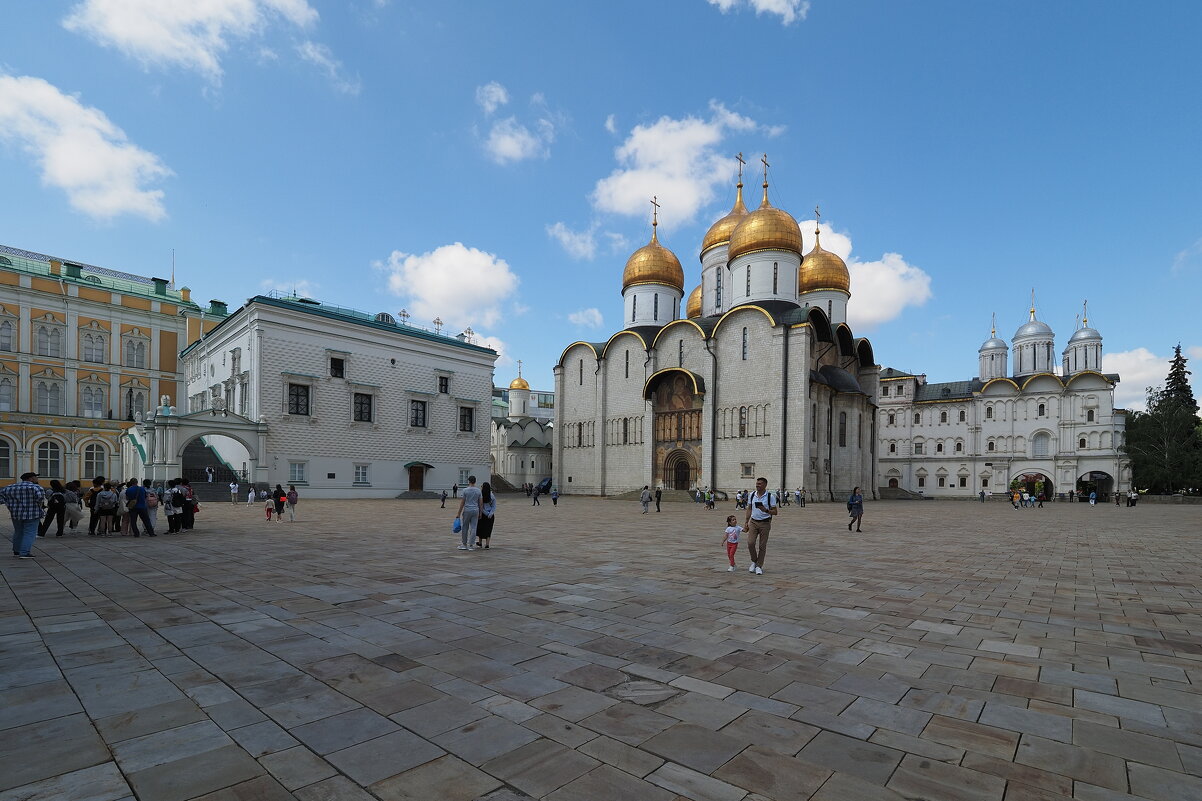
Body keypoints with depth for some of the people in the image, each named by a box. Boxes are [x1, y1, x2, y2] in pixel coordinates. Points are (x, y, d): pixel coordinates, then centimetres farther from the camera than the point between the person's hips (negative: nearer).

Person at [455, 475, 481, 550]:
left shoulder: (465, 490, -7)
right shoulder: (478, 490, 2)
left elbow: (462, 502, -6)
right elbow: (480, 503, 5)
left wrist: (458, 513, 0)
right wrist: (480, 513, 14)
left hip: (467, 510, -3)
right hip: (475, 510, 3)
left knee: (464, 528, 9)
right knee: (473, 528, 3)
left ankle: (464, 544, 14)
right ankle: (471, 545, 3)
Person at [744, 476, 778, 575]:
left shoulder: (769, 496, -7)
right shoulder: (752, 495, 5)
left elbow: (775, 512, -7)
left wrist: (765, 510, -24)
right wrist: (746, 522, 11)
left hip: (765, 523, -3)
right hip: (753, 522, 3)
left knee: (762, 546, 2)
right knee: (750, 543, -8)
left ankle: (759, 566, 15)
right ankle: (754, 561, 16)